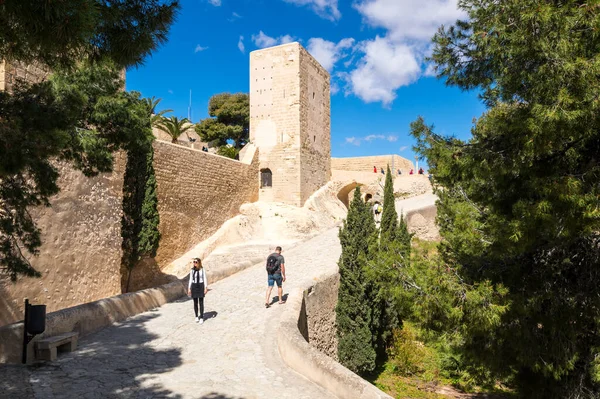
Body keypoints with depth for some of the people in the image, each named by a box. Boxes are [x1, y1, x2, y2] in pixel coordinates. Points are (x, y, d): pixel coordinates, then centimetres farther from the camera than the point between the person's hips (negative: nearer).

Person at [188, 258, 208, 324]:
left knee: (201, 303, -2)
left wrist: (206, 288, -9)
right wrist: (189, 289, 1)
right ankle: (197, 316, 23)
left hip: (201, 286, -2)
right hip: (194, 287, 2)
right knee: (195, 303, 8)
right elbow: (190, 280, 5)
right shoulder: (192, 270, 1)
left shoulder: (202, 270, -6)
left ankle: (201, 318, 6)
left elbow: (205, 279, -4)